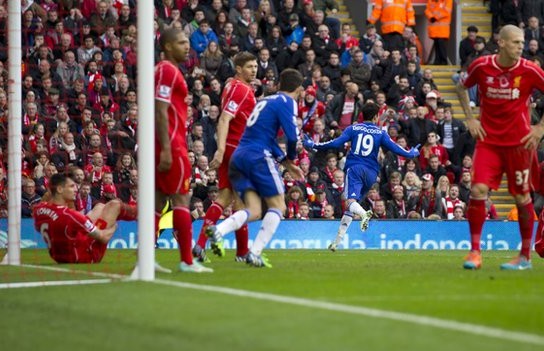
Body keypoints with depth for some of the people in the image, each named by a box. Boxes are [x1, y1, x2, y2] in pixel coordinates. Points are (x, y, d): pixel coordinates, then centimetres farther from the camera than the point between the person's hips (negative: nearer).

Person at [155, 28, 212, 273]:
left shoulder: (164, 70, 20)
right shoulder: (167, 71, -11)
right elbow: (160, 112, -19)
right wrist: (166, 149, -23)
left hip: (164, 145, 10)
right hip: (171, 144, -10)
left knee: (159, 200, 8)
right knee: (181, 198, -7)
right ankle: (187, 261, -8)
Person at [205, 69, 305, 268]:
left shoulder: (266, 101, 24)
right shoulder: (286, 102, -2)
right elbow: (292, 136, -12)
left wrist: (287, 164, 26)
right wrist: (291, 158, 8)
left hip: (238, 157, 8)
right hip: (258, 158, -8)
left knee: (253, 211, 4)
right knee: (278, 207, 4)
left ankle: (218, 230, -22)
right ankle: (255, 254, -8)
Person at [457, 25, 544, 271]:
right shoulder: (481, 66, -5)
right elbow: (462, 87, 14)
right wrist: (470, 119, 5)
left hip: (519, 142, -1)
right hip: (488, 139, 1)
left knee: (522, 198, 4)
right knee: (478, 190, -13)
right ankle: (475, 251, -2)